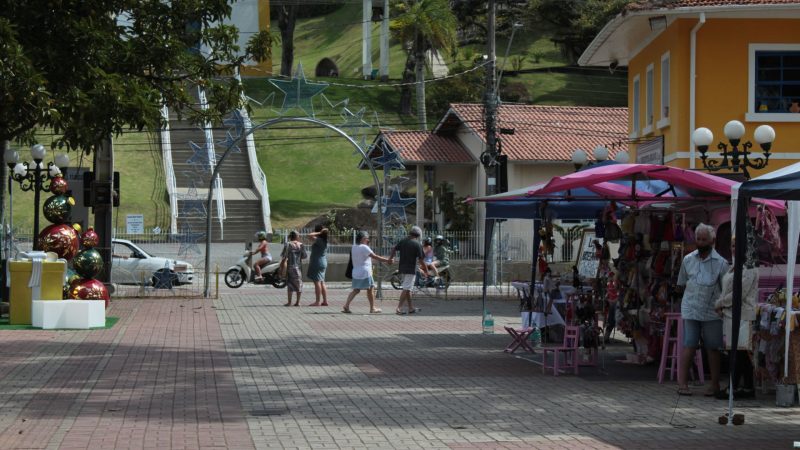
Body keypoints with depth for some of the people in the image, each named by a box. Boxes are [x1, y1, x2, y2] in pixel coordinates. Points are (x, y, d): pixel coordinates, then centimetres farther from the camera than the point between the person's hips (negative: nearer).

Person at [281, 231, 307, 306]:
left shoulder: (288, 244, -7)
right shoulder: (301, 245, -2)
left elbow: (283, 255, -9)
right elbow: (305, 256, 0)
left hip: (290, 265, -2)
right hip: (298, 266, 2)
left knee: (290, 283, 2)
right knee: (299, 283, 8)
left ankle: (289, 302, -2)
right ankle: (298, 302, 8)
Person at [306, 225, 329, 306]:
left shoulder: (319, 240, -16)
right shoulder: (324, 241, 11)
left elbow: (309, 235, -25)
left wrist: (319, 233, -14)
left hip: (317, 263, -9)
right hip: (323, 262, 9)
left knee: (317, 282, -8)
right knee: (322, 282, 12)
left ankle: (317, 302, -10)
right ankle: (325, 301, 11)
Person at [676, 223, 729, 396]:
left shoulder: (721, 263, -3)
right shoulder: (688, 260, 6)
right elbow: (682, 284, 17)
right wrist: (694, 293, 9)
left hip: (712, 311, -1)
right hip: (690, 309, 1)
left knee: (713, 348, 4)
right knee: (689, 345, -4)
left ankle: (715, 384, 13)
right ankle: (682, 382, -3)